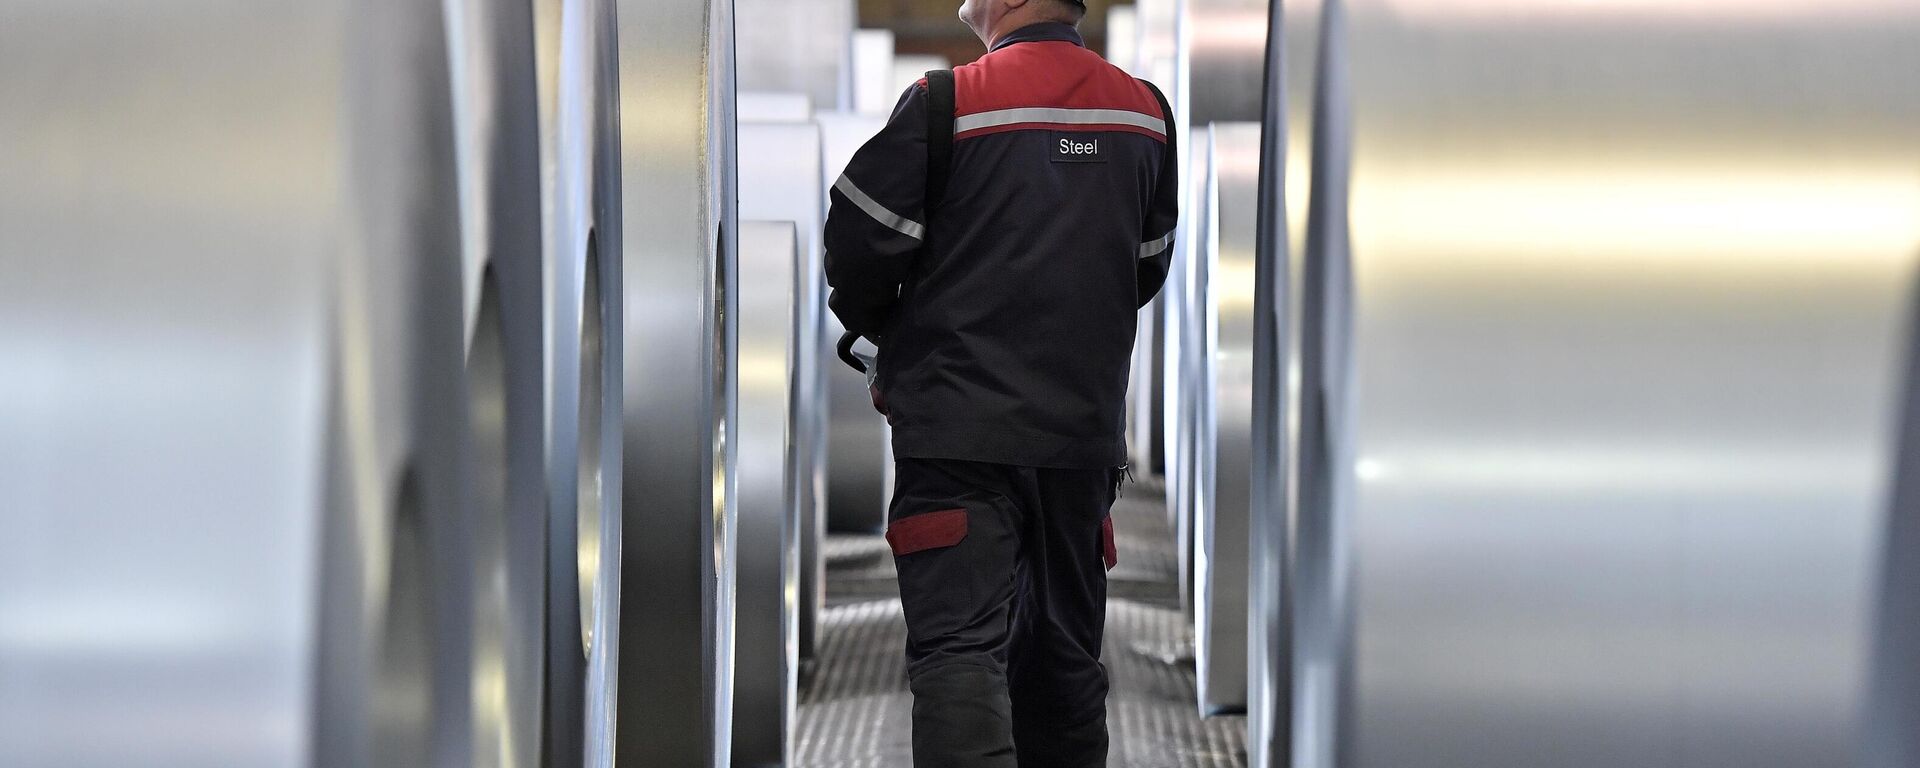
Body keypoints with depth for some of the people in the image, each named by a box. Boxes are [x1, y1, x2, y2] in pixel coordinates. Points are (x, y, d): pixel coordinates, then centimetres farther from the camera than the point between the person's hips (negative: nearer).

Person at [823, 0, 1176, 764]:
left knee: (958, 642, -10)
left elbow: (859, 247, -7)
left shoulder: (945, 103, -11)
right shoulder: (1146, 112, 7)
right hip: (1085, 428, 5)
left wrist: (892, 336, 13)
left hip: (959, 422, -5)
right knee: (1063, 647, 16)